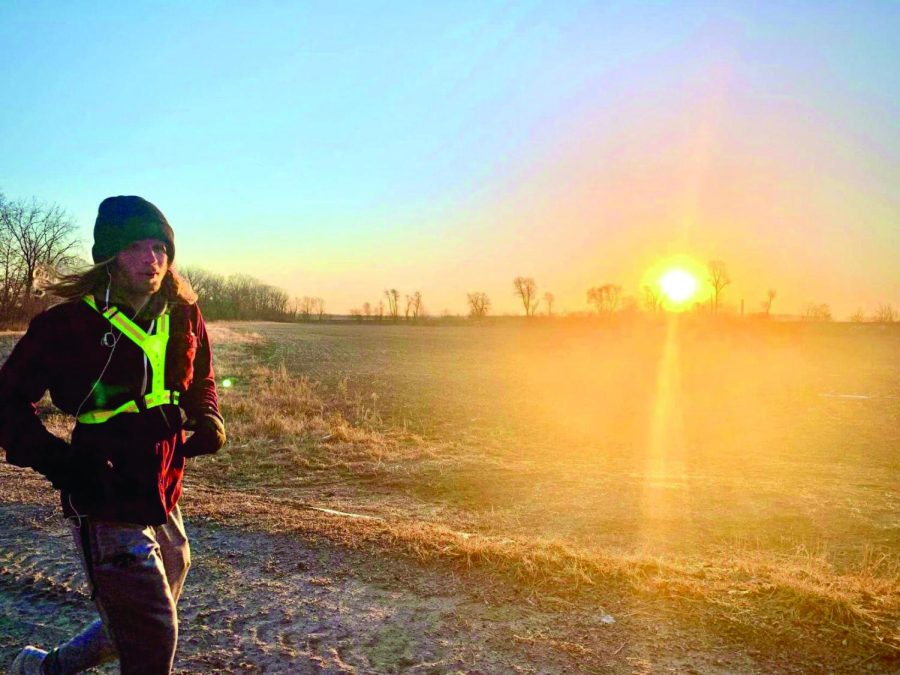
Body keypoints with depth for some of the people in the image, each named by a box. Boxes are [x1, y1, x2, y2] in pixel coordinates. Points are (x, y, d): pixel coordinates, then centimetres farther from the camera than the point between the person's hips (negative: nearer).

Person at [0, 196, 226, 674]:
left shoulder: (184, 318, 2)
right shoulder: (68, 324, -12)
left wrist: (208, 419, -1)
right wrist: (57, 462, -18)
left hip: (164, 504, 6)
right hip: (108, 509, -6)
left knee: (134, 628, 24)